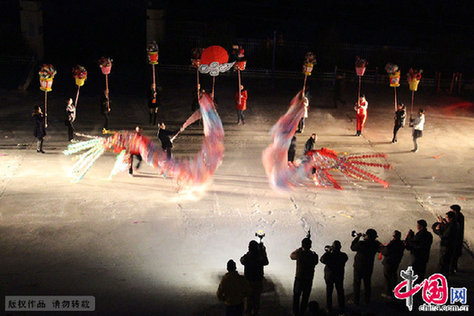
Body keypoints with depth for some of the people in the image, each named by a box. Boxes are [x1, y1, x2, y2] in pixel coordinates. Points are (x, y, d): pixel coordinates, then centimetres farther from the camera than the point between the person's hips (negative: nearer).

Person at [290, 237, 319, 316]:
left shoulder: (299, 254, -16)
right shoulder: (314, 255, -11)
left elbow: (291, 255, 5)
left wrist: (300, 249, 8)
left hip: (299, 279, -1)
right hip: (309, 280, 1)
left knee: (296, 297, 15)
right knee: (305, 299, 15)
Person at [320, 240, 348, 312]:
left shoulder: (330, 255, -26)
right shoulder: (343, 256, -16)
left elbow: (322, 259, -17)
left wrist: (328, 251, -14)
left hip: (329, 276, -2)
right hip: (339, 276, 2)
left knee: (329, 292, 14)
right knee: (340, 291, 19)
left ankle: (329, 308, 21)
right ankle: (342, 307, 29)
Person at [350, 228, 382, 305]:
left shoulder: (361, 244, -28)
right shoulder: (375, 244, -15)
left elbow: (352, 248, -11)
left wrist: (357, 238, -4)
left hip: (359, 268, -4)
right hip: (369, 268, 4)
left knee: (357, 284, 15)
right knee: (367, 283, 23)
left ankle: (356, 301, 25)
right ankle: (367, 300, 36)